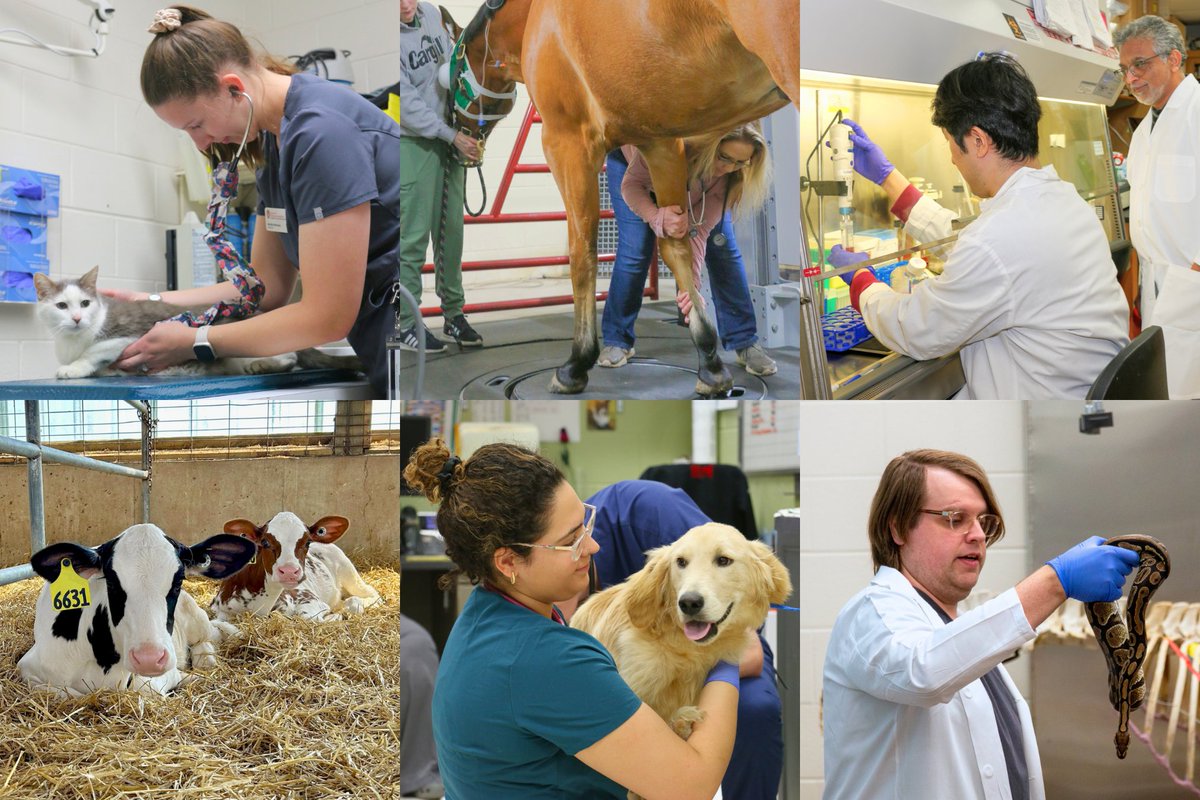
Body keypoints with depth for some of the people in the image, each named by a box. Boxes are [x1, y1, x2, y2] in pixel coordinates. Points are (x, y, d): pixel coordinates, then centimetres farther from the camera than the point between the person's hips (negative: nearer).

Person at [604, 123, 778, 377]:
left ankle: (744, 342, 1)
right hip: (631, 162, -2)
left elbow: (700, 228, -33)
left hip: (697, 180, 3)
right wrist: (659, 219, -53)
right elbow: (632, 184, -34)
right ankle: (617, 340, 3)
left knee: (722, 245, -9)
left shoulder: (730, 172, -33)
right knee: (634, 250, -15)